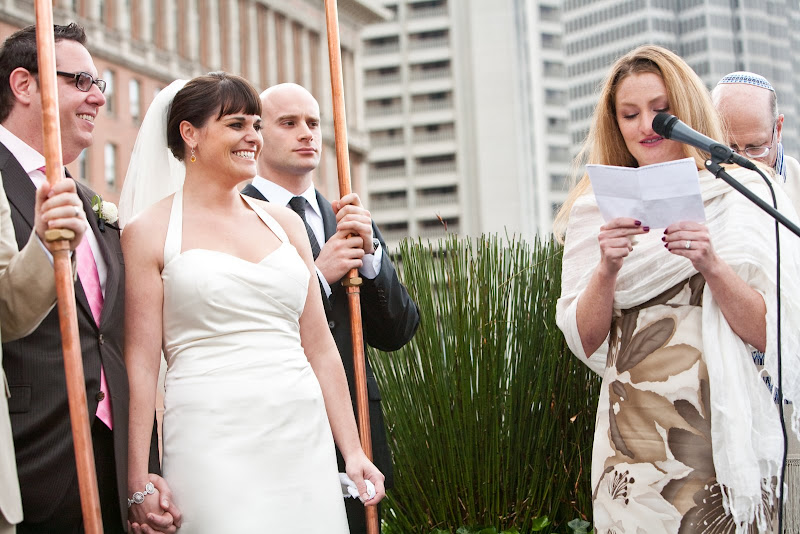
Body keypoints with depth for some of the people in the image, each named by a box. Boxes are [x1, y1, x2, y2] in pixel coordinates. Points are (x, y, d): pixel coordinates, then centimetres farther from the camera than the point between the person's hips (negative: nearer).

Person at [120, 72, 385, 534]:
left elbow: (320, 347, 13)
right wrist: (139, 480, -9)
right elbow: (141, 362, -4)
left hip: (303, 441, 4)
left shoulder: (285, 222, 13)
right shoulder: (149, 232, 1)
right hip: (212, 442, -4)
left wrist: (354, 451, 9)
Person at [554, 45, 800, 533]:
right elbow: (584, 341, 1)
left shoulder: (743, 198, 0)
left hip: (724, 434, -2)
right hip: (630, 436, 2)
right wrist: (607, 269, -15)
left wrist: (710, 264, -19)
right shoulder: (598, 212, 6)